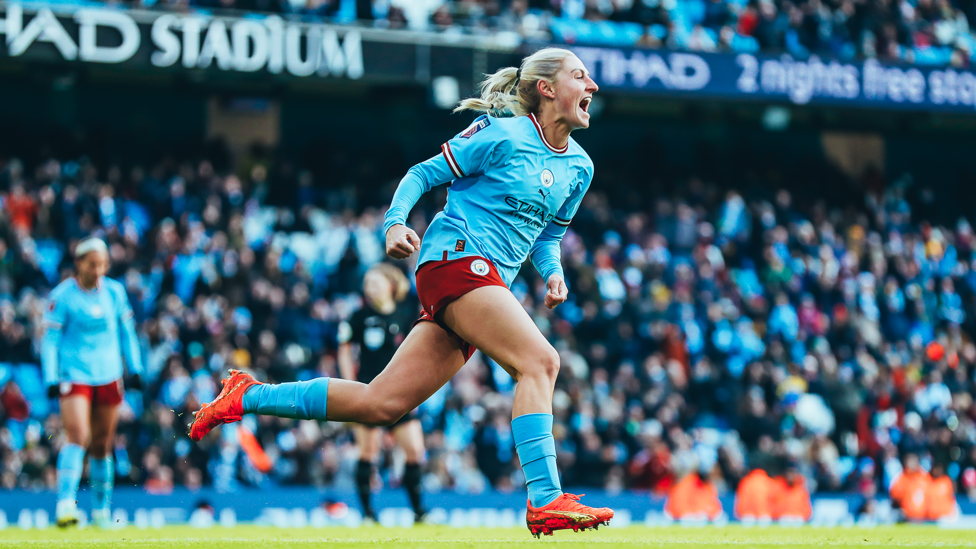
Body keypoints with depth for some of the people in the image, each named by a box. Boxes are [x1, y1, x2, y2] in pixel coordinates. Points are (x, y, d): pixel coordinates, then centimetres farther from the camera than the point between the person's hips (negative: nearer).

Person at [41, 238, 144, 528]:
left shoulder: (115, 291, 5)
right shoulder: (62, 296, -7)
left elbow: (126, 331, 16)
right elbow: (49, 339, -4)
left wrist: (135, 369, 13)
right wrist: (51, 379, -9)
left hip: (108, 377, 4)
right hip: (74, 376, -4)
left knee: (102, 445, 8)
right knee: (77, 437, -19)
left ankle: (101, 509, 18)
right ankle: (65, 504, -23)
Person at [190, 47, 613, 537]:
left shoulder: (579, 168, 16)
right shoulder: (502, 135, -5)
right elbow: (422, 174, 0)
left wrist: (553, 273, 6)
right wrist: (395, 223, -16)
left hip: (485, 284, 8)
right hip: (455, 257, -8)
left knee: (380, 404, 1)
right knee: (539, 361, -24)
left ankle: (249, 396, 11)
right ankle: (546, 501, -27)